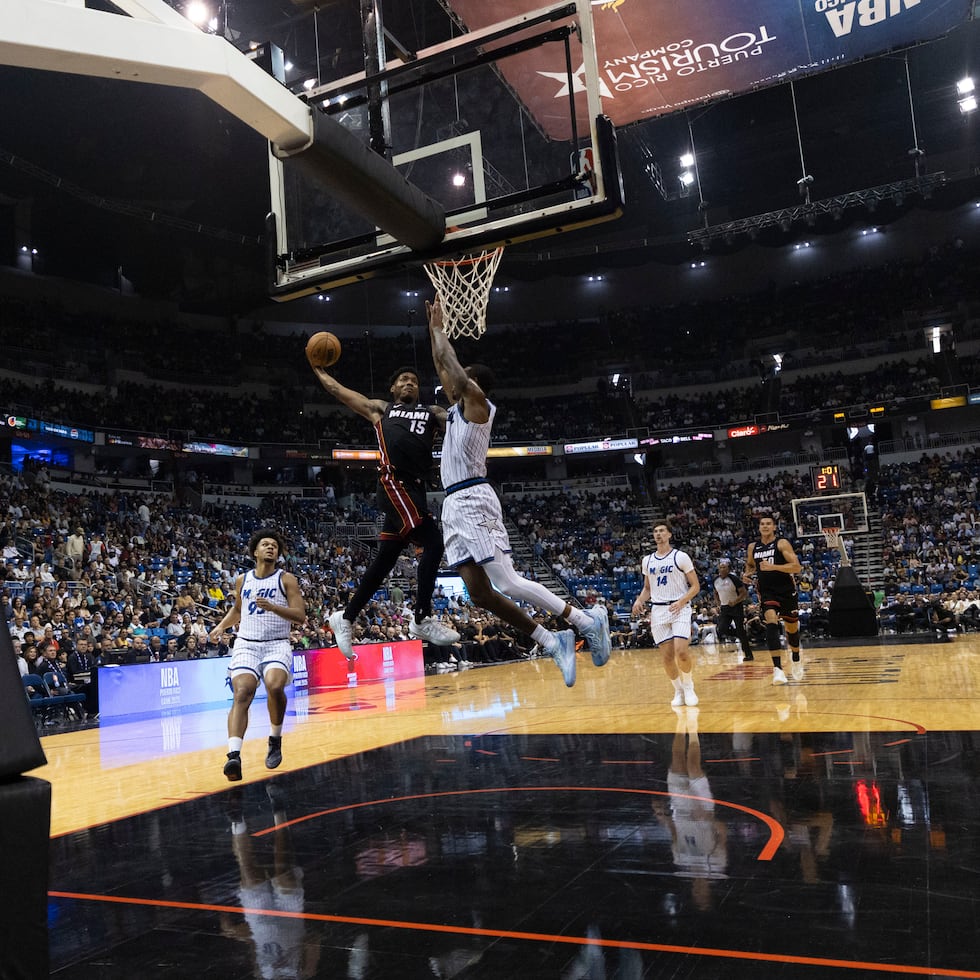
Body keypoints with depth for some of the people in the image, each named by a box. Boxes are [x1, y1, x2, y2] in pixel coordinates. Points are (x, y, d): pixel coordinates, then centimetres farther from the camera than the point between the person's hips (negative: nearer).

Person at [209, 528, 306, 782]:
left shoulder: (286, 579, 2)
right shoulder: (242, 580, 13)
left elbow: (300, 615, -7)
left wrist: (272, 607, -20)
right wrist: (221, 627, 12)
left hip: (277, 645, -2)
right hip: (246, 645, 3)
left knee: (275, 686, -29)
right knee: (242, 694, -20)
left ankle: (275, 740, -4)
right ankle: (234, 755, -30)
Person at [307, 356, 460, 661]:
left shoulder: (431, 412, 26)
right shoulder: (380, 408, 19)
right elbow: (337, 390, 23)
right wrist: (318, 369, 32)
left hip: (414, 488, 5)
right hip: (395, 483, -5)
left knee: (385, 559, 9)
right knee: (433, 544, -18)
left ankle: (345, 618, 21)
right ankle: (422, 619, -11)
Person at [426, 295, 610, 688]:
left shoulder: (477, 401, 0)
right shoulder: (459, 407, 22)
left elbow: (454, 368, -10)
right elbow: (442, 369, 32)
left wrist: (439, 328, 3)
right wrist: (433, 327, 31)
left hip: (472, 501, -9)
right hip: (454, 507, 9)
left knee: (506, 583, -14)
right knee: (479, 592, 0)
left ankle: (587, 621, -7)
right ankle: (552, 642, 1)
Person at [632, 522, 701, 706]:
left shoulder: (681, 557, -2)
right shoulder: (647, 560, 11)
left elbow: (695, 586, -2)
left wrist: (681, 601, -18)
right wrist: (640, 600, 1)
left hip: (680, 608, -4)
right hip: (658, 610, 4)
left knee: (681, 651, -18)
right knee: (667, 656, 1)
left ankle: (688, 686, 6)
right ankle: (678, 691, 19)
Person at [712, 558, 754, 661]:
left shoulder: (734, 579, -15)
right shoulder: (716, 580, 2)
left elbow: (744, 593, -14)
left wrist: (735, 601, -26)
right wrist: (719, 604, 13)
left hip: (736, 606, -5)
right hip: (724, 607, 5)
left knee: (741, 631, -7)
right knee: (721, 631, -12)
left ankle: (748, 654, 3)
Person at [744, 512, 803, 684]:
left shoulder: (782, 543, -8)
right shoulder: (753, 547, 6)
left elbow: (797, 567, -16)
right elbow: (749, 564, 26)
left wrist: (773, 566, -26)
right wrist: (748, 573, 3)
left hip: (786, 591, -2)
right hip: (767, 592, 2)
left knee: (792, 628, 13)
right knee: (771, 623, -21)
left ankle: (796, 660, 41)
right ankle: (777, 668, -26)